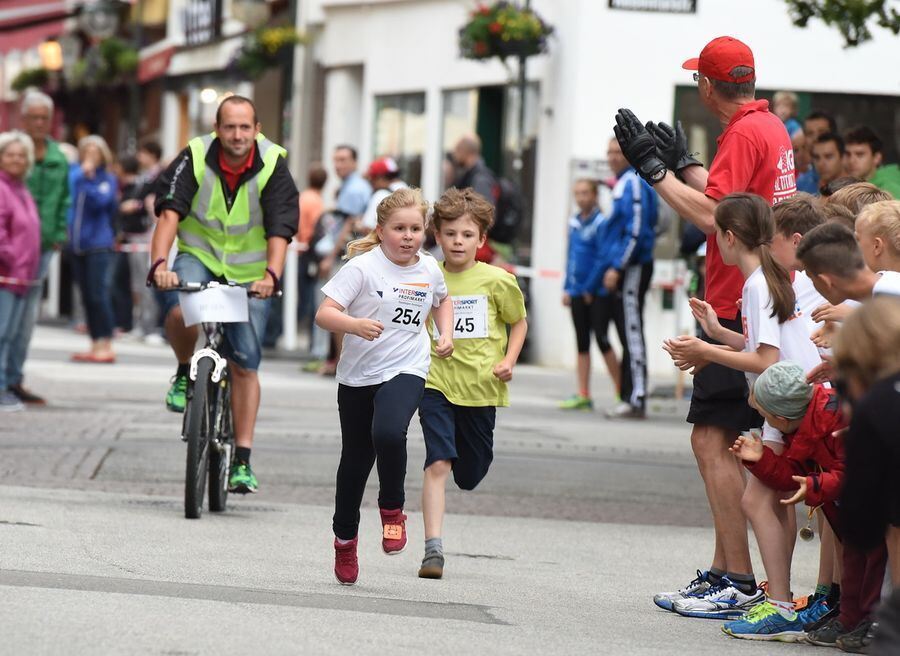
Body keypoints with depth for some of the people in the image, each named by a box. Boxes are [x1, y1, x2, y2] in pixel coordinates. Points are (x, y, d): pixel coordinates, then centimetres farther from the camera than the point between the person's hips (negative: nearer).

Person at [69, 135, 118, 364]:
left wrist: (88, 178, -26)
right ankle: (95, 345, 15)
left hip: (99, 245, -5)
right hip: (78, 245, 5)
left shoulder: (108, 179, -2)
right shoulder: (74, 174, 10)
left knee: (99, 296, -8)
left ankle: (106, 346, -5)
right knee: (87, 297, 9)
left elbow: (100, 201, -18)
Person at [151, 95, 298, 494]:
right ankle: (184, 373, -1)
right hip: (199, 256, 0)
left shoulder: (272, 166, -15)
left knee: (245, 365, -3)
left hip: (249, 272, 0)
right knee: (180, 311, -33)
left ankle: (242, 460, 4)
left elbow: (279, 229, -23)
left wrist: (271, 275, -40)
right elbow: (170, 212, -25)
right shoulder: (195, 158, -15)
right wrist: (160, 263, -41)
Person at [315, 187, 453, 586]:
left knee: (388, 433, -29)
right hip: (357, 375, 0)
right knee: (356, 458, 11)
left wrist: (446, 334, 10)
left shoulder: (429, 269, 3)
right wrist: (355, 324, -35)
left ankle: (392, 510, -5)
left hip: (405, 372, 1)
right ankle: (345, 538, 32)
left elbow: (441, 300, 27)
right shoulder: (363, 266, -10)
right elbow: (324, 313, -17)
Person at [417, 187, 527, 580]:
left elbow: (518, 322, 12)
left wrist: (509, 360, -2)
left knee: (470, 475, 12)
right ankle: (433, 548, -16)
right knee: (437, 463, -16)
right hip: (436, 381, -1)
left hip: (481, 385, 1)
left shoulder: (497, 281, -3)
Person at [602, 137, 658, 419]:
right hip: (624, 269, 10)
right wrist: (613, 266, 20)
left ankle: (637, 399, -13)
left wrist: (617, 267, -21)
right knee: (628, 333, 11)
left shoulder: (634, 183, -12)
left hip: (633, 268, -10)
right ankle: (630, 397, 14)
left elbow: (636, 231, -20)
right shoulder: (623, 183, 18)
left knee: (631, 332, -11)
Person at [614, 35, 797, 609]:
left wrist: (655, 169, -17)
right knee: (723, 442, 14)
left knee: (712, 439, -11)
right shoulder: (773, 127, 15)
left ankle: (737, 580, -13)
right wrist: (682, 163, 27)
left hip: (737, 308, -10)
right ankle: (724, 569, 18)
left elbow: (711, 216, -23)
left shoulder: (744, 134, -14)